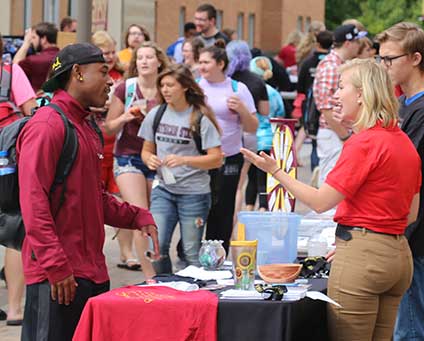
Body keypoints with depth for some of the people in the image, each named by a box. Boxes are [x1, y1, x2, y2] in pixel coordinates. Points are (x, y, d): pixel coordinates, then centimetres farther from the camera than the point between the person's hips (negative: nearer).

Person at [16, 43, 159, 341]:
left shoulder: (86, 128, 19)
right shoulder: (47, 126, -11)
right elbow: (34, 201, -18)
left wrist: (138, 217, 11)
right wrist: (55, 266, -22)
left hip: (92, 272, 9)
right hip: (57, 279, -9)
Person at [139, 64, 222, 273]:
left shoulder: (200, 119, -7)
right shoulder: (156, 115, 5)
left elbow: (216, 159, -10)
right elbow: (147, 150, 15)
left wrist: (184, 160, -23)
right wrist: (149, 159, -9)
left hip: (194, 192, -3)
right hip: (163, 190, 3)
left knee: (192, 253, 1)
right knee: (156, 246, -7)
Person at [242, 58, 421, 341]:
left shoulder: (364, 143, -14)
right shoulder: (404, 142, 13)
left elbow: (320, 202, -13)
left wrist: (275, 171, -6)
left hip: (362, 255, -9)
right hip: (398, 252, 9)